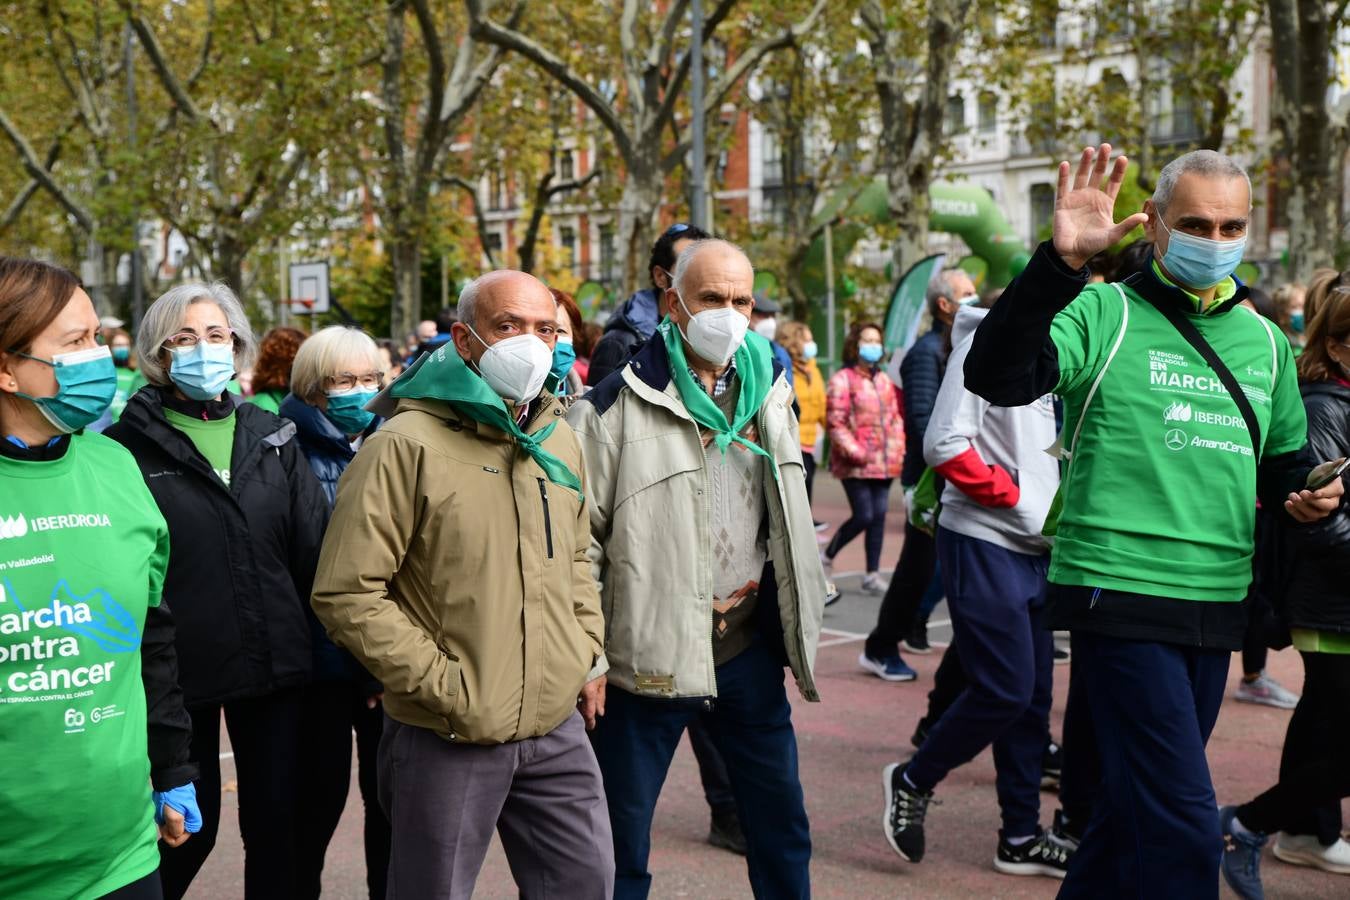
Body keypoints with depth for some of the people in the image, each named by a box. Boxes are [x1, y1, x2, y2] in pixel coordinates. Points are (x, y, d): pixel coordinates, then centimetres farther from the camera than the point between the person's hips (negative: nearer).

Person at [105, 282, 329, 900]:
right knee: (189, 831, 9)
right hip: (180, 668, -3)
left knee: (277, 825, 10)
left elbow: (313, 550, 7)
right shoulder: (130, 447, -3)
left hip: (275, 665, 3)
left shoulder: (273, 437, 8)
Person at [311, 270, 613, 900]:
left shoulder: (559, 440, 8)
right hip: (447, 742, -6)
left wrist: (589, 657, 12)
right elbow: (346, 595, -17)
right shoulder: (407, 445, -14)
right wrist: (445, 689, -16)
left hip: (558, 728, 6)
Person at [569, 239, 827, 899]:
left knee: (782, 830, 15)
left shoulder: (768, 391, 9)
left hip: (748, 646, 5)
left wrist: (795, 622, 17)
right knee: (621, 845, 7)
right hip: (647, 652, -5)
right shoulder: (620, 405, -9)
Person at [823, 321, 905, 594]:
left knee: (879, 516, 5)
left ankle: (872, 574, 13)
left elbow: (895, 417, 19)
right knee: (863, 516, -8)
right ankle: (827, 556, 15)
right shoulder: (842, 380, -6)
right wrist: (855, 452, -17)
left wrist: (898, 448, 7)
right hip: (856, 465, -6)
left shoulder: (884, 380, 15)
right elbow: (836, 422, -10)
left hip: (884, 462, 6)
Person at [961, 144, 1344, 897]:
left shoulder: (1265, 343, 13)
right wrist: (1063, 261, -33)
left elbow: (1284, 466, 25)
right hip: (1121, 598, -6)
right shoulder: (1105, 314, -5)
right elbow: (996, 377, -23)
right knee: (1184, 822, -10)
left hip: (1217, 607, 7)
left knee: (1141, 804, 18)